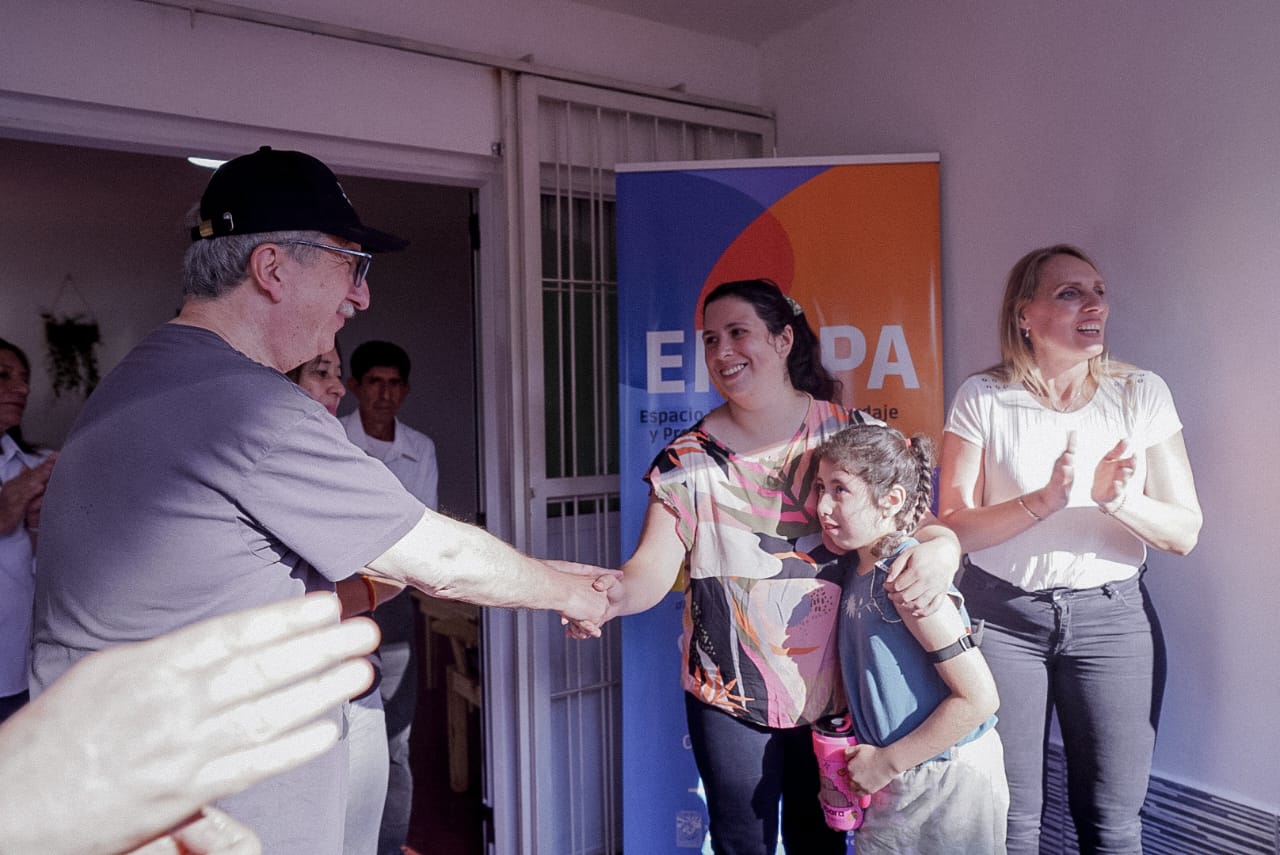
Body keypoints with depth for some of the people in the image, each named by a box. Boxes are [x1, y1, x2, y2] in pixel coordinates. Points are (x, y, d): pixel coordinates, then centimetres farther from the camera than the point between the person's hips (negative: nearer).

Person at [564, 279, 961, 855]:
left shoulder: (854, 434, -4)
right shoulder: (689, 457, -5)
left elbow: (920, 520, -2)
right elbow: (653, 567, -10)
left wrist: (940, 548, -25)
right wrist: (612, 596, -31)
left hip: (832, 693, 1)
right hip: (729, 700, -1)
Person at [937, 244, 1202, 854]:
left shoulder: (1142, 394, 0)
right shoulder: (982, 398, -5)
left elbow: (1184, 533, -1)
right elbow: (955, 527, -9)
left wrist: (1117, 501, -21)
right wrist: (1047, 498, -24)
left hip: (1112, 617, 2)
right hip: (1002, 615, -1)